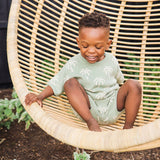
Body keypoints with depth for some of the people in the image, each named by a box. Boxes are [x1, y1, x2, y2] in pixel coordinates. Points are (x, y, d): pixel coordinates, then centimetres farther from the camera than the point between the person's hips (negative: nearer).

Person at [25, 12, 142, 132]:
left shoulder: (111, 61, 2)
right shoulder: (73, 64, -5)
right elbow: (56, 83, -3)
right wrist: (40, 96, -17)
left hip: (113, 109, 2)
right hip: (88, 110, -2)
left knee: (134, 85, -20)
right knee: (70, 83, -23)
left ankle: (128, 126, -13)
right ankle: (91, 122, -26)